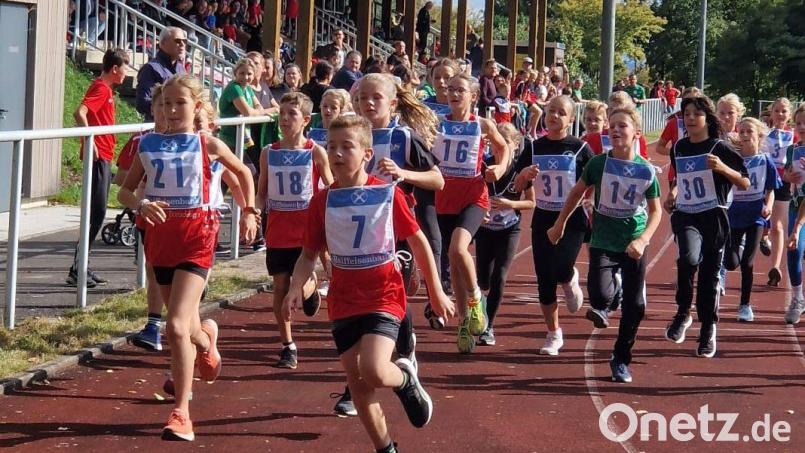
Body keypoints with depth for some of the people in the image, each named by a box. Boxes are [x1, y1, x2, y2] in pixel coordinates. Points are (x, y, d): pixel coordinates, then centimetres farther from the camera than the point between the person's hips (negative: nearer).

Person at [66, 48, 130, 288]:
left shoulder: (106, 89, 17)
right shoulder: (101, 88, -12)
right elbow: (79, 113, -26)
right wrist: (90, 141, -26)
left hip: (103, 157, 10)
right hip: (98, 156, -10)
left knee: (97, 213, 11)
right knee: (97, 212, -10)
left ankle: (82, 267, 15)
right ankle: (77, 270, -10)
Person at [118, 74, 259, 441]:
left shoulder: (207, 144, 0)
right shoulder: (148, 145, 5)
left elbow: (243, 172, 17)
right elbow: (124, 191, 7)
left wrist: (249, 212, 14)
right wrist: (141, 204, -14)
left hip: (196, 236, -4)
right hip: (160, 236, 4)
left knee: (177, 326, -17)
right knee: (183, 325, 18)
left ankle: (181, 413, -11)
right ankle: (205, 335, 57)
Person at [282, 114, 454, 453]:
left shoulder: (388, 193, -7)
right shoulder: (323, 200, 0)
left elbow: (418, 241, 1)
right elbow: (310, 253, 6)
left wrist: (436, 292, 5)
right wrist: (296, 287, -12)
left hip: (384, 296, -4)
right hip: (343, 301, 4)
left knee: (373, 372, -23)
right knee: (357, 385, 6)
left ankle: (406, 379, 12)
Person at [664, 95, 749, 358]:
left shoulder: (720, 148, -4)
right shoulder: (679, 148, 7)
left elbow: (745, 183, -6)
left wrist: (722, 168, -21)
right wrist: (672, 194, 9)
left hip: (713, 217, -1)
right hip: (685, 215, 1)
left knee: (709, 275, 5)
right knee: (689, 258, -28)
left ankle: (708, 331, 23)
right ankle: (683, 313, -9)